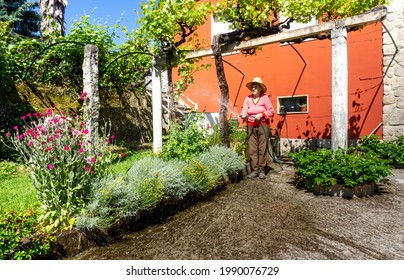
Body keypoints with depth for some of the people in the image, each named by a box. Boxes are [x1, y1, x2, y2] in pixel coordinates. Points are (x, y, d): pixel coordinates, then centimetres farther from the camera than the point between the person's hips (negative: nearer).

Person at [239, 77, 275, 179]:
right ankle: (254, 170, 7)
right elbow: (244, 110, -3)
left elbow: (271, 111, -2)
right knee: (252, 149, 0)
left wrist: (261, 115, -14)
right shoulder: (248, 98, 6)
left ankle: (262, 169, 5)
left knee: (262, 148, -3)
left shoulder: (264, 97, 0)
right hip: (251, 126, 2)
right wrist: (243, 115, -25)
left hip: (263, 125, -2)